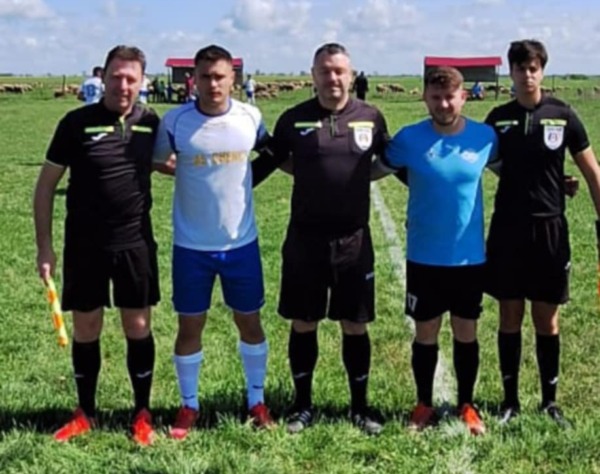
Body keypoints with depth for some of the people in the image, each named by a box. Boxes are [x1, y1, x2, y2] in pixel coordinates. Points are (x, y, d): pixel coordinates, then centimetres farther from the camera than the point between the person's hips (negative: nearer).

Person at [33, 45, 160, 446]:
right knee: (86, 330, 10)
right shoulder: (77, 123, -8)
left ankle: (143, 415, 22)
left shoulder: (151, 123, -1)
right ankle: (85, 414, 27)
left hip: (135, 243, 1)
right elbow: (46, 184, -3)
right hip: (84, 245, -1)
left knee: (139, 327, 7)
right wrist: (44, 246, -5)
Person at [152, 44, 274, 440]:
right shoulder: (175, 122, -10)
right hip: (192, 245, -1)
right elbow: (155, 163, 5)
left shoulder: (251, 118, -5)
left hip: (241, 243, 1)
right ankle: (189, 406, 28)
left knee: (250, 322, 12)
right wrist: (194, 170, 0)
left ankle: (257, 401, 31)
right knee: (190, 326, 9)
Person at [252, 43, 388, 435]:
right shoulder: (294, 120, -1)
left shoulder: (371, 118, 1)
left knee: (355, 325, 9)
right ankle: (304, 404, 25)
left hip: (354, 239, 0)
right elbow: (267, 163, 9)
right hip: (305, 238, 0)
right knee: (303, 324, 9)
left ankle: (360, 406, 25)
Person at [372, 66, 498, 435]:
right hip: (424, 258, -1)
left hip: (470, 257, 1)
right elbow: (375, 171, 6)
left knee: (466, 332, 12)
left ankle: (467, 405, 30)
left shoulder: (485, 137, -5)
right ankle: (425, 405, 28)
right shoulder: (409, 139, -8)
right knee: (426, 333, 10)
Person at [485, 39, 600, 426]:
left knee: (547, 321, 8)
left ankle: (550, 401, 22)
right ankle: (511, 399, 21)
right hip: (507, 229, 1)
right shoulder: (499, 118, 1)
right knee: (510, 318, 8)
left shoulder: (562, 116, -3)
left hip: (550, 229, -1)